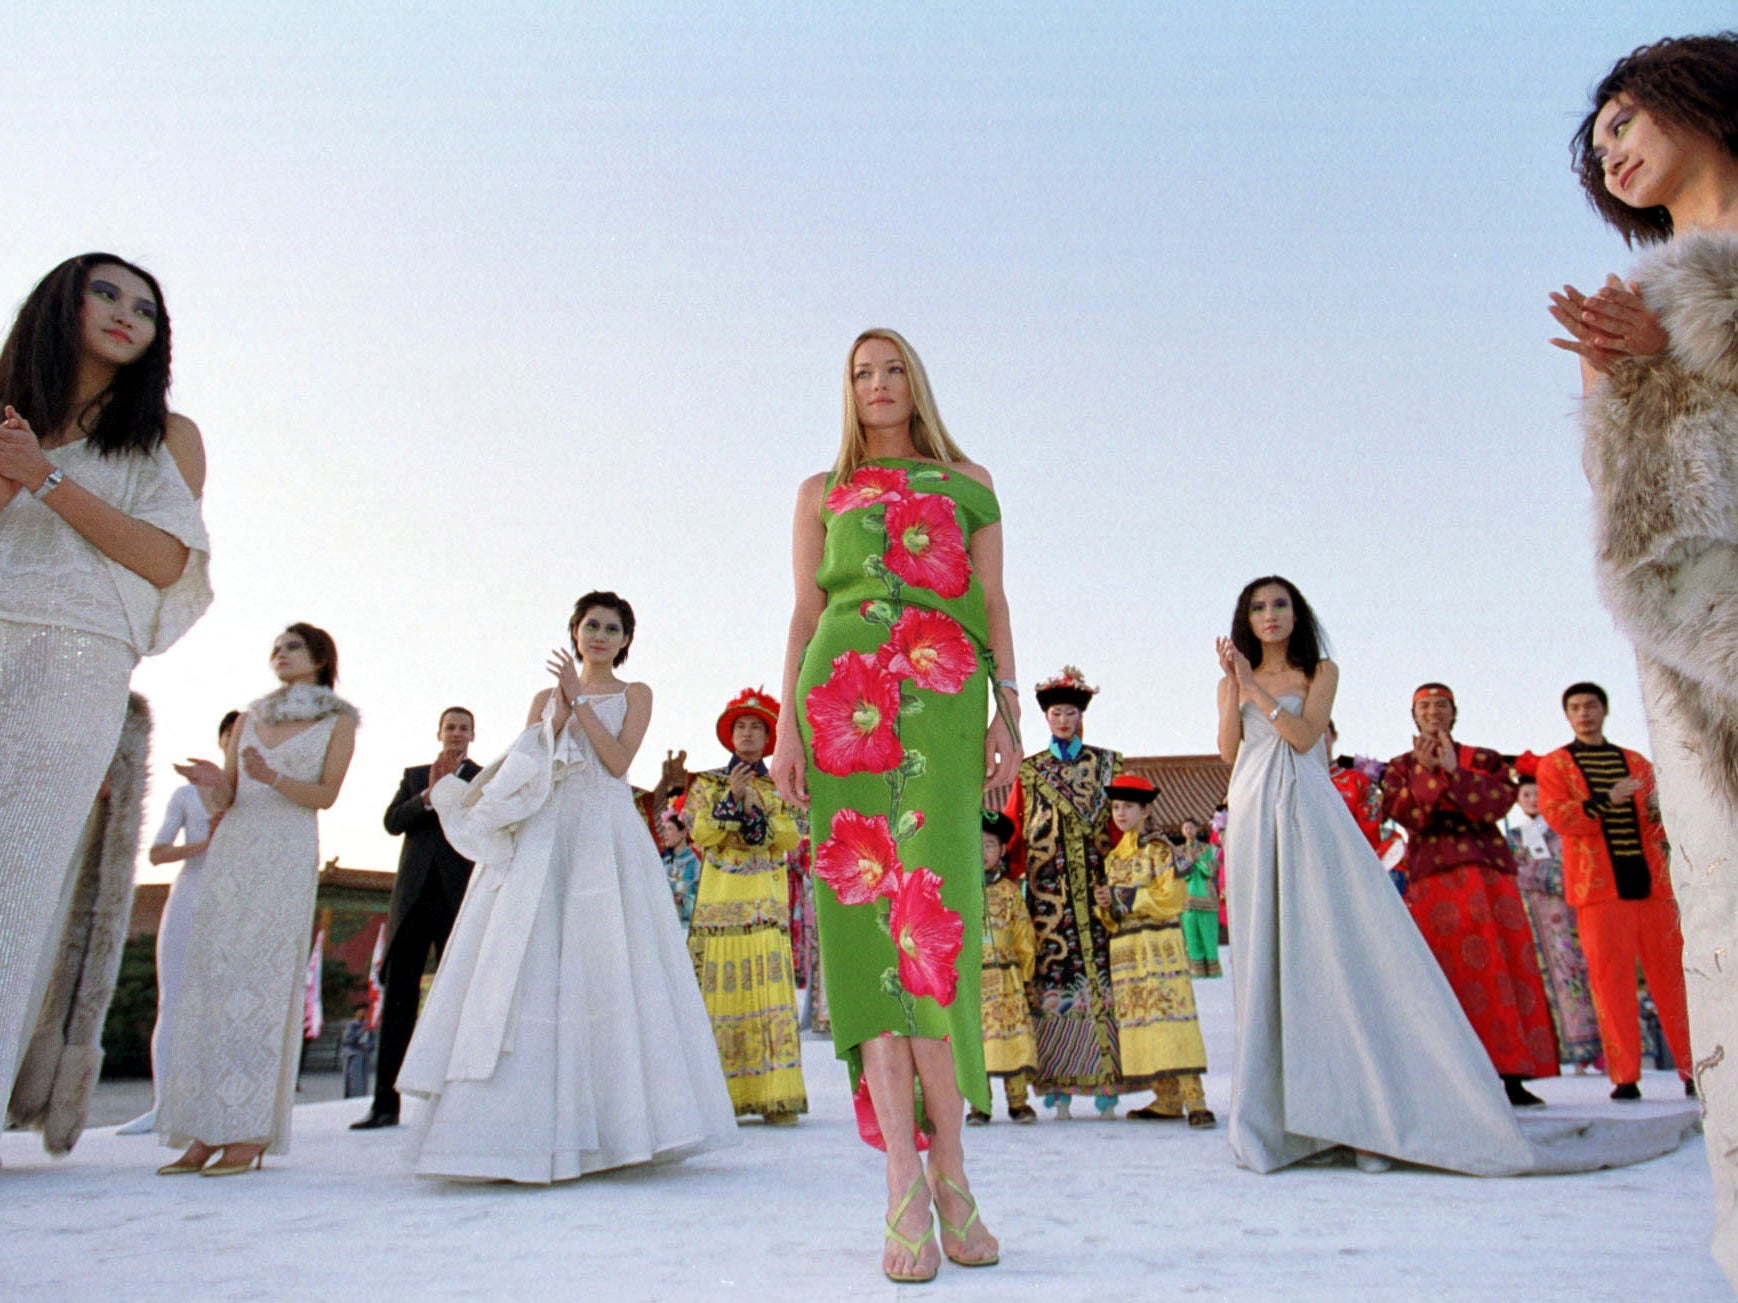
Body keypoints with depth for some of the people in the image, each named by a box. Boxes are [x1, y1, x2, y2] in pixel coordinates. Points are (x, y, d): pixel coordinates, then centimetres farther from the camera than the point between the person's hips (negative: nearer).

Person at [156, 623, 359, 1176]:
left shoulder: (338, 722, 7)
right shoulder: (251, 717, 19)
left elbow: (326, 794, -4)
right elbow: (227, 799, 14)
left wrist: (272, 778, -20)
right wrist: (214, 783, -9)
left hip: (288, 855, -5)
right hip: (232, 849, 5)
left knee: (263, 982, -10)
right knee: (210, 977, -2)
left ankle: (249, 1134, -8)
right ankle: (205, 1133, 0)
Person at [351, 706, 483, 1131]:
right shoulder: (415, 776, 16)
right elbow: (393, 822, 2)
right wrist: (429, 796, -14)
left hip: (459, 896, -3)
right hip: (413, 895, 3)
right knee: (398, 996, 1)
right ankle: (385, 1102, 5)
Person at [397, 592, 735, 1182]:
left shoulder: (634, 695, 13)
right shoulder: (546, 697, 20)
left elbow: (619, 760, -3)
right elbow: (520, 772, 9)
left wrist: (579, 702, -4)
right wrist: (557, 717, -3)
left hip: (603, 835, -2)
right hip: (538, 839, 3)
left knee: (603, 965, -8)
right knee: (528, 967, -7)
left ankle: (605, 1124, -2)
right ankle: (530, 1129, -6)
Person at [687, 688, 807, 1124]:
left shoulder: (779, 788, 16)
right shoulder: (707, 783, 13)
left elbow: (792, 837, 3)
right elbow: (699, 834, 0)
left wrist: (756, 811, -9)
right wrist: (732, 798, -9)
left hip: (767, 903, 1)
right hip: (720, 900, -1)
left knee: (769, 988, -7)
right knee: (722, 990, -6)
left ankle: (776, 1095, -6)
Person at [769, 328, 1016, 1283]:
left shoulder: (968, 482, 21)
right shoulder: (821, 491, 21)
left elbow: (993, 604, 14)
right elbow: (804, 613, 14)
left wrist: (1007, 713, 2)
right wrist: (786, 727, 2)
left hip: (942, 703, 0)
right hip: (843, 699, 1)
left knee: (934, 904, -12)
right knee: (863, 901, -8)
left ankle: (940, 1162, -3)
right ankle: (909, 1180, -7)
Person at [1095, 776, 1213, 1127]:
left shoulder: (1158, 850, -2)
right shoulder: (1111, 858, 17)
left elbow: (1172, 898, -12)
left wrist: (1123, 898, -13)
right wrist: (1104, 906, -4)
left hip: (1159, 946, -6)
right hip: (1124, 950, 7)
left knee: (1169, 1012, -12)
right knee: (1137, 1017, 4)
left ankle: (1194, 1098, -11)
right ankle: (1166, 1099, 11)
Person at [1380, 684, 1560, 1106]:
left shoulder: (1484, 760, 16)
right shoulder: (1401, 767, 15)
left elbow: (1499, 803, -4)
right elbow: (1407, 815, -2)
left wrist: (1453, 771, -14)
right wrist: (1426, 771, -14)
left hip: (1488, 870, 1)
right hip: (1432, 877, -1)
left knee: (1503, 966, -6)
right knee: (1448, 970, -7)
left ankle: (1511, 1075, -4)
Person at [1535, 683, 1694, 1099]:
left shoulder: (1636, 763, 18)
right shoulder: (1554, 765, 8)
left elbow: (1658, 828, 17)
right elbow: (1557, 816, -7)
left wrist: (1658, 813, -6)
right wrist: (1607, 802, -21)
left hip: (1649, 879, 3)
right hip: (1599, 885, -3)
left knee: (1670, 973, 3)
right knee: (1610, 978, -5)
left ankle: (1694, 1069, 12)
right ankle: (1625, 1077, -1)